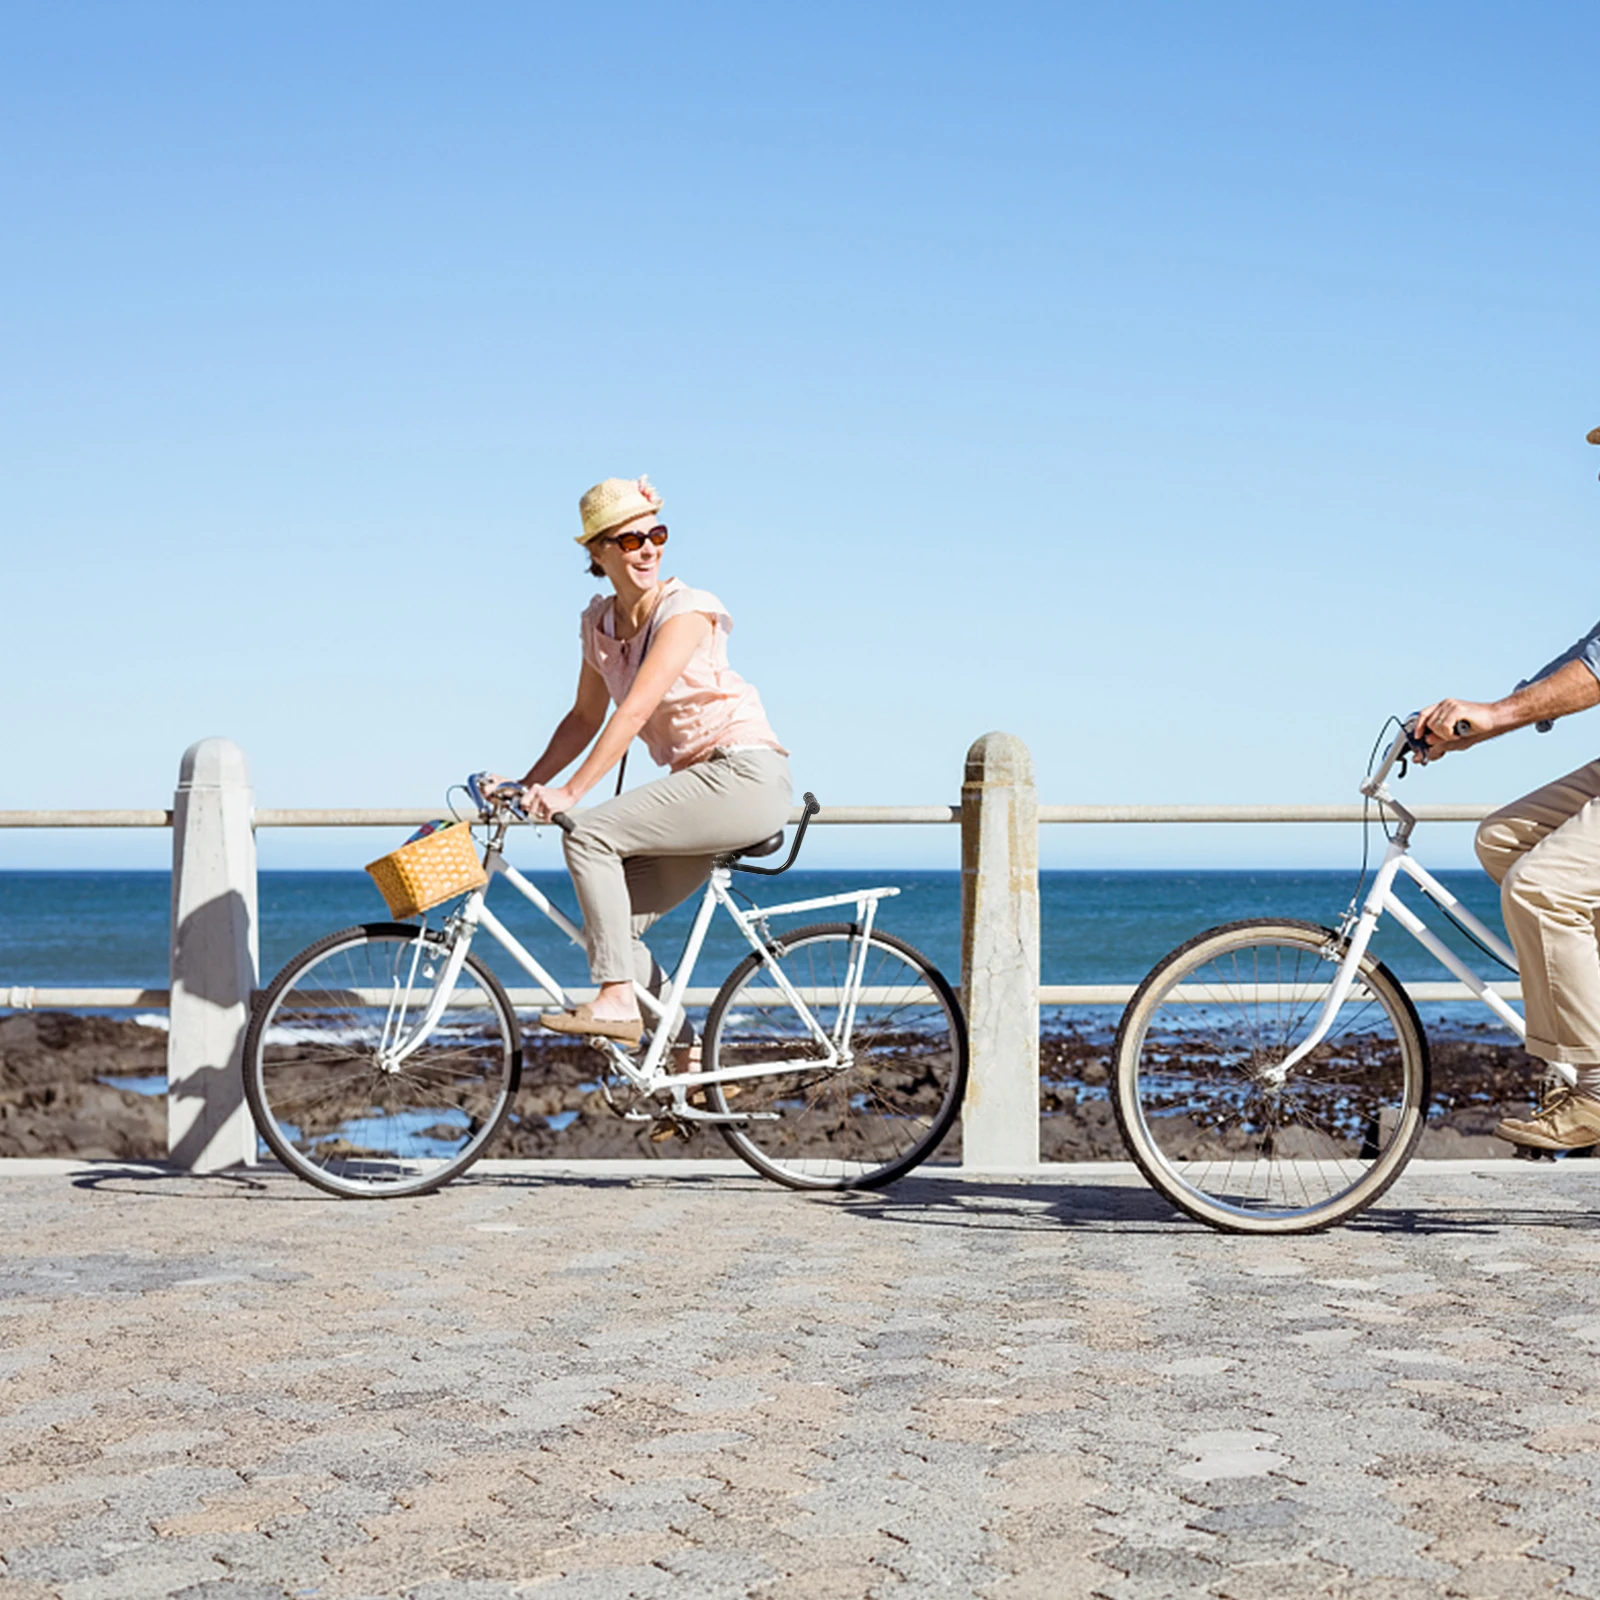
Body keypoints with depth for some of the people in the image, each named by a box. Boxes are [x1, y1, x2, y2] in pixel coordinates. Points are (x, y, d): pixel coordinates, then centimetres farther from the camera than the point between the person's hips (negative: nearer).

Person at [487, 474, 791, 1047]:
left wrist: (569, 793, -29)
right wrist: (528, 784, 5)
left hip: (746, 778, -8)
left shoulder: (685, 609, -14)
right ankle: (687, 1057, 10)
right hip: (700, 784, 8)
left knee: (589, 834, -20)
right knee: (609, 919, 2)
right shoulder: (599, 621, 9)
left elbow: (635, 710, -24)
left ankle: (618, 1001, -18)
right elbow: (586, 717, 17)